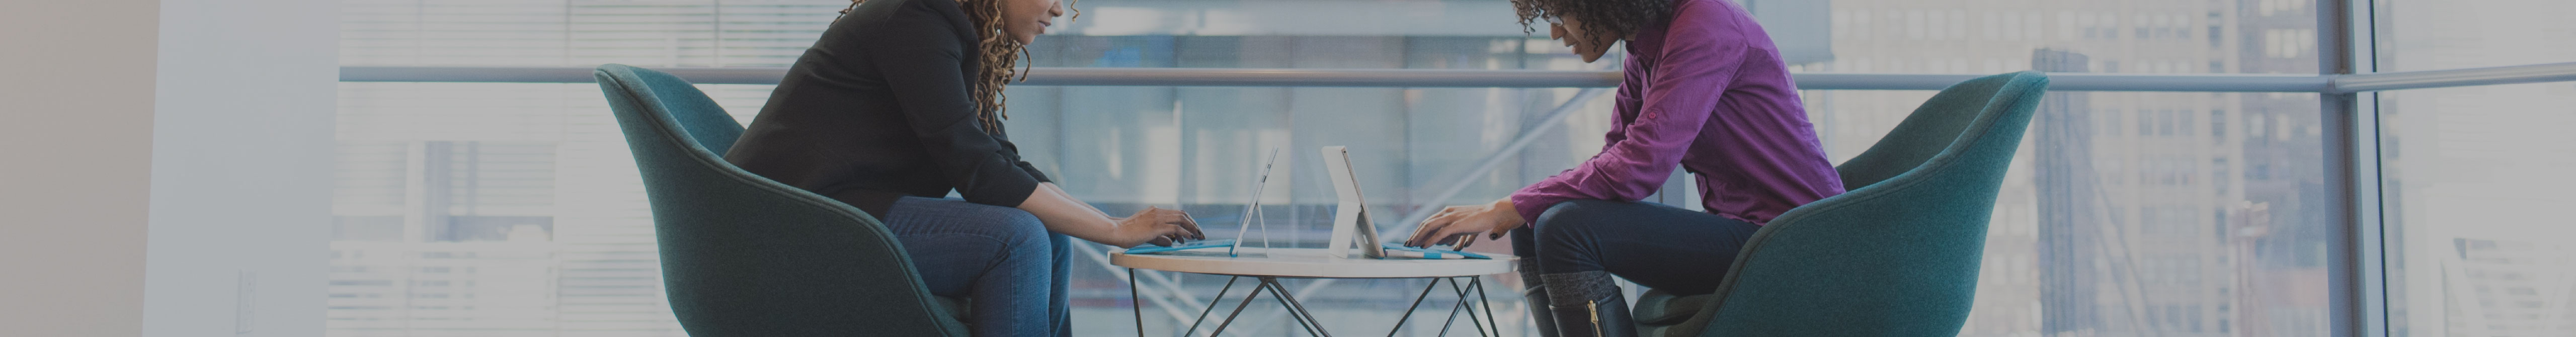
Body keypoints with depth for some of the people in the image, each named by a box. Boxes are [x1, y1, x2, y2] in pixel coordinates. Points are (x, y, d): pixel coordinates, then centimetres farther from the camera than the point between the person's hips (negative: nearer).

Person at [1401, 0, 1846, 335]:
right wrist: (1507, 214, -1)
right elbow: (1615, 159, 13)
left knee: (1567, 229, -23)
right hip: (1742, 231, 9)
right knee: (1533, 226, 3)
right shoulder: (1645, 52, 11)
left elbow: (1640, 166, -27)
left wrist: (1507, 211, -21)